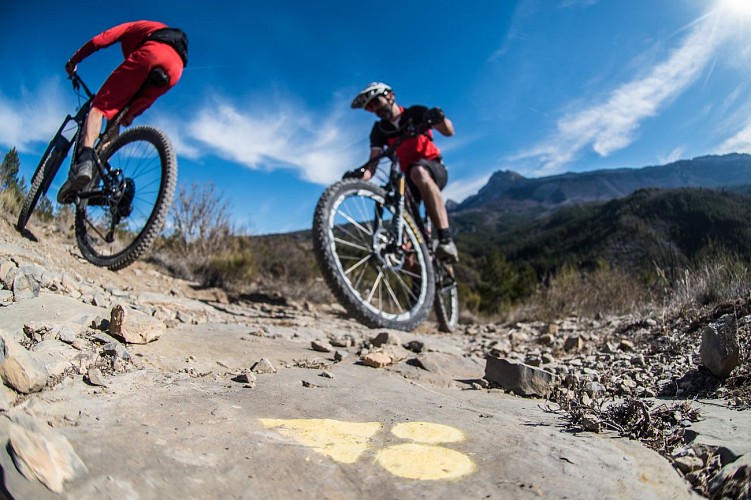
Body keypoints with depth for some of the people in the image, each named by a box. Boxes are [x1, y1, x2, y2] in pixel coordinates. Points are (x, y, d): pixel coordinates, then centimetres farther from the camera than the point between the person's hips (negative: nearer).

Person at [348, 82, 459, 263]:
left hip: (435, 169, -4)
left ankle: (446, 239, -47)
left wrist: (440, 117, -36)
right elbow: (373, 162, -11)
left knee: (418, 172, -39)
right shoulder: (379, 130, 4)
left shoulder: (415, 113, -3)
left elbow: (449, 132, -12)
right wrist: (359, 175, -33)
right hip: (410, 178, 4)